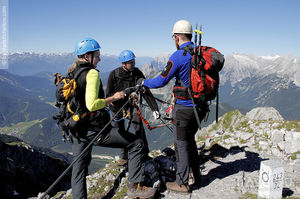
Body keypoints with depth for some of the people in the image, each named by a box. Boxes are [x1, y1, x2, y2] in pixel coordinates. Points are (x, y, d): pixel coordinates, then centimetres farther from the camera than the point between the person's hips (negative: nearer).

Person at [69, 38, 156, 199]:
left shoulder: (70, 74, 11)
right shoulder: (92, 73, -15)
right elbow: (91, 105, -27)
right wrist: (114, 98, -17)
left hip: (78, 129, 9)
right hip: (95, 129, -8)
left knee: (79, 167, 21)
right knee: (137, 144, 3)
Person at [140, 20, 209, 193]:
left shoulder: (178, 56, -17)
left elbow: (161, 81, -15)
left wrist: (143, 83, 2)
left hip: (185, 108, -7)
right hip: (201, 105, 8)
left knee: (181, 145, 5)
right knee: (190, 139, 24)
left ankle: (182, 183, 17)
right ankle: (196, 174, 37)